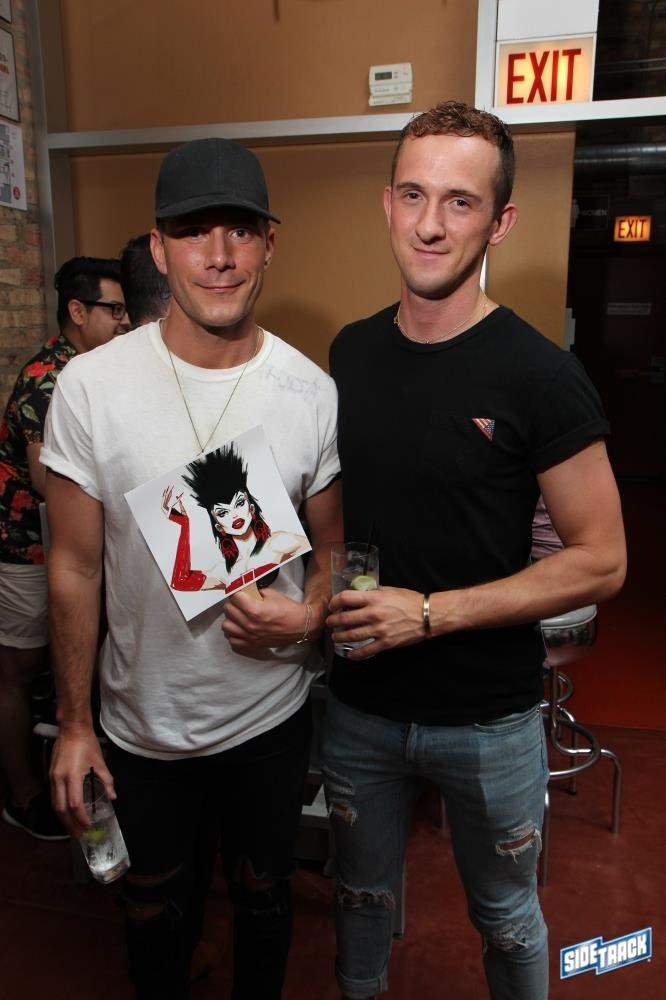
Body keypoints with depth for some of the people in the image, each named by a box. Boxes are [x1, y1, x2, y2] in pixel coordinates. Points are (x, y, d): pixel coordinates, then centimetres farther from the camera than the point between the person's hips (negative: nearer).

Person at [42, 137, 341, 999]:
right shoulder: (90, 386, -14)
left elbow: (333, 545, 1)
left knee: (262, 896, 26)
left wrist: (309, 612, -21)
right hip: (143, 723, 0)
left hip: (271, 712, 1)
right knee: (156, 911, 25)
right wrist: (72, 724, -3)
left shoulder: (311, 392, -11)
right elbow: (74, 566, -7)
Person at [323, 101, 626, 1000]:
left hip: (488, 715, -3)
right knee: (361, 893, 25)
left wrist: (430, 613, -21)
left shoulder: (539, 376, -16)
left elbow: (600, 561, -15)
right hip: (359, 702, 4)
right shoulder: (351, 353, -1)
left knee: (504, 915, 21)